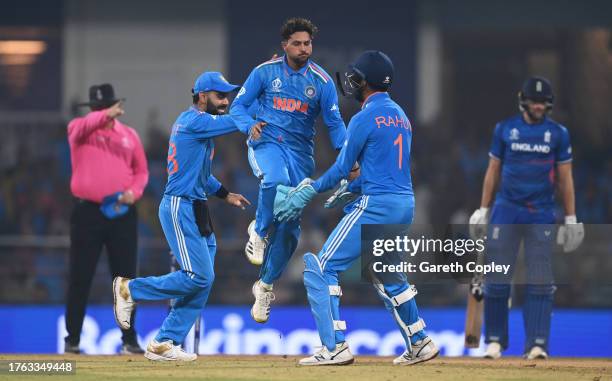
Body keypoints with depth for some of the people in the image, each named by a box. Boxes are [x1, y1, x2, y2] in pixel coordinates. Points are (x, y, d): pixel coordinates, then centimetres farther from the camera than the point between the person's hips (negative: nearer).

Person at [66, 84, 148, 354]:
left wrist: (134, 192, -8)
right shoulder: (79, 128, 1)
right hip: (87, 211, -2)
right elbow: (83, 126, -24)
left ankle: (129, 339, 8)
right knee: (80, 278, 0)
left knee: (125, 276, 2)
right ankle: (72, 339, 7)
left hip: (122, 213, 2)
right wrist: (105, 116, -44)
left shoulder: (129, 135, 11)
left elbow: (141, 171, 14)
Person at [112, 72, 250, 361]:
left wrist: (225, 194, 19)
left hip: (196, 211, 10)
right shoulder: (194, 120, -12)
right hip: (180, 209, -10)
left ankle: (164, 344, 9)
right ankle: (130, 290, 0)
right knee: (198, 277, -14)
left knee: (203, 280, 6)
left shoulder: (197, 122, 19)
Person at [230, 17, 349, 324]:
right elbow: (238, 105, 3)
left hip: (300, 151, 2)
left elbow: (334, 123, -1)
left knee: (290, 226, 0)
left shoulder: (322, 81, 1)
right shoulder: (265, 72, -1)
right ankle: (259, 231, -10)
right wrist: (250, 125, -19)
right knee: (275, 181, -38)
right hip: (266, 142, -2)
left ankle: (265, 285, 18)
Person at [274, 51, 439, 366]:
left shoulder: (365, 118, -10)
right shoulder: (401, 115, 16)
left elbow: (342, 168, -7)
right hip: (406, 205, 9)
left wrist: (311, 190, 5)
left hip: (376, 206, -9)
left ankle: (334, 348, -14)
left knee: (320, 269, -5)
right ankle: (419, 343, 29)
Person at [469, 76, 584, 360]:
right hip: (506, 211, 0)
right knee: (497, 278, -2)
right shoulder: (505, 129, 5)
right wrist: (483, 209, 7)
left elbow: (565, 177, 7)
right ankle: (495, 340, 9)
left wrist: (571, 218, 4)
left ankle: (537, 344, -5)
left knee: (540, 281, -6)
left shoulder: (558, 133, 5)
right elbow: (493, 171, 10)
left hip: (541, 214, 0)